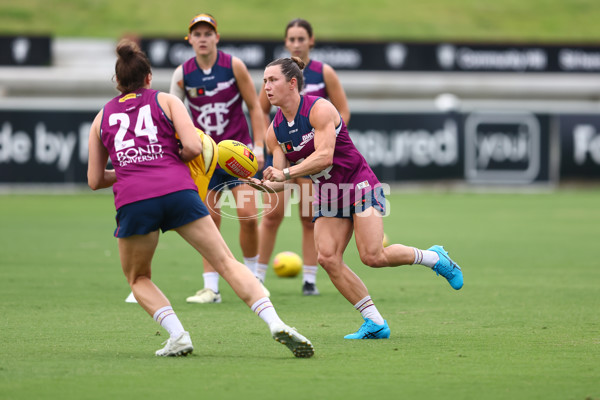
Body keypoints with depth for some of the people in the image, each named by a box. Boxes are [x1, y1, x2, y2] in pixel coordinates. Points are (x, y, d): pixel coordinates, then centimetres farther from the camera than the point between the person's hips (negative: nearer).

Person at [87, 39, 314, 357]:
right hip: (178, 191, -1)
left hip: (132, 200, 1)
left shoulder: (102, 117, 23)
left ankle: (178, 336, 2)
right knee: (227, 263, 4)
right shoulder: (166, 101, 18)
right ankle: (276, 324, -13)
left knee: (138, 278, 23)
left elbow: (94, 180, 25)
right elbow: (193, 146, 3)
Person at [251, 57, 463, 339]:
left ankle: (435, 258, 10)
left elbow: (324, 156, -29)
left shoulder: (319, 109, -18)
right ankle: (375, 322, -5)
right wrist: (262, 184, -23)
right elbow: (280, 178, -1)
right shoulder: (275, 131, 2)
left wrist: (285, 172, -37)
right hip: (327, 196, 7)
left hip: (359, 184, -7)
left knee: (373, 256, -17)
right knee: (327, 257, -12)